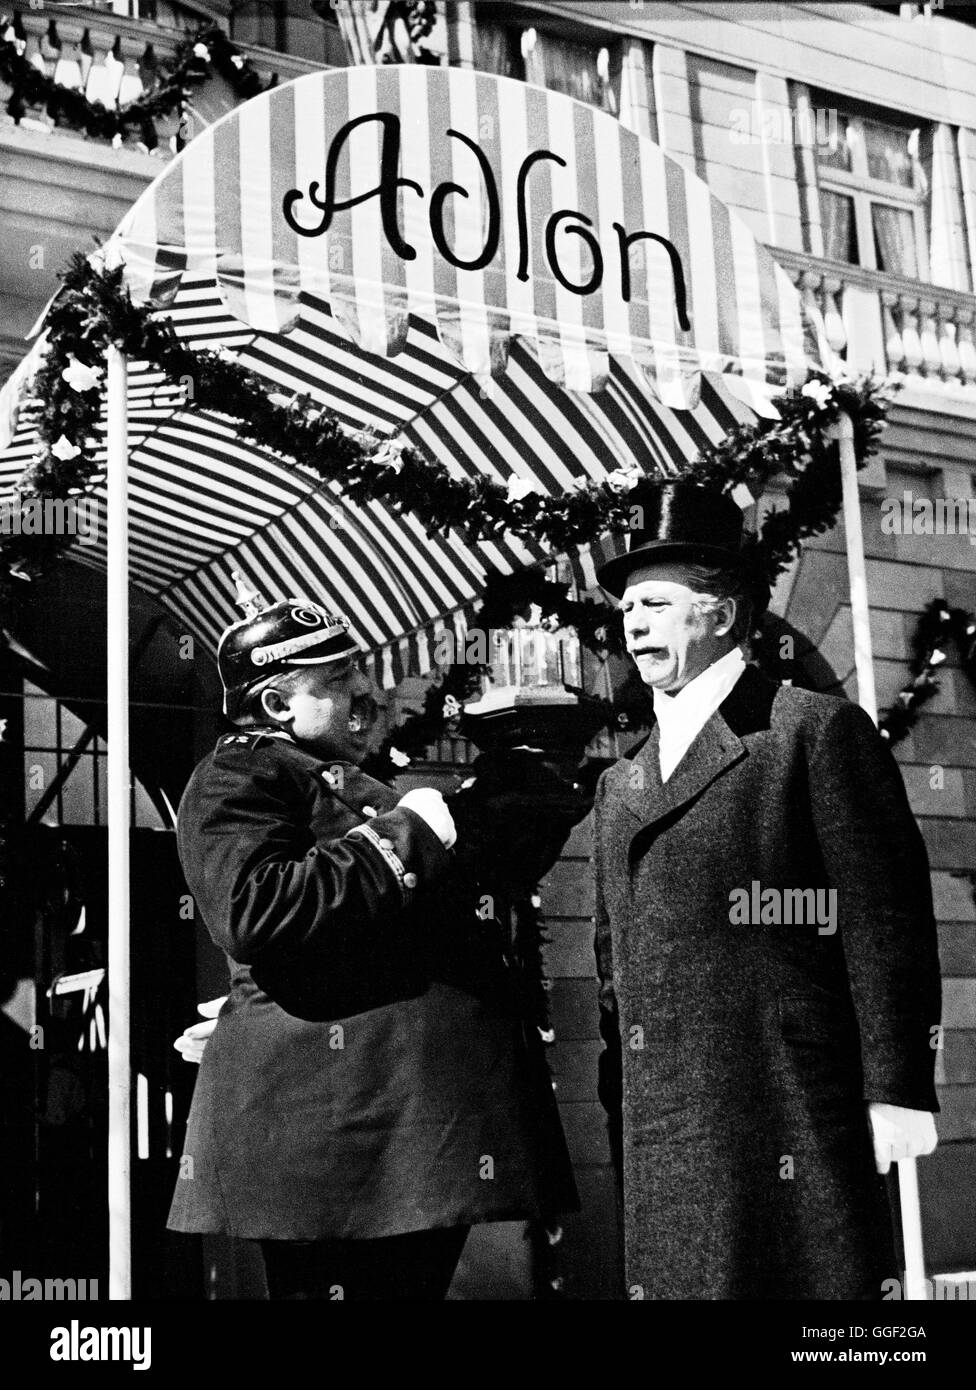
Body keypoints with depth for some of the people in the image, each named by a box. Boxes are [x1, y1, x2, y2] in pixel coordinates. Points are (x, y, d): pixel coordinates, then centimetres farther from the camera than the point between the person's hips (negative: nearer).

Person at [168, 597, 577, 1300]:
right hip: (338, 1117, -10)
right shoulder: (238, 776, -6)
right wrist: (400, 833, -18)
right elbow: (254, 909, -25)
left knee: (418, 1281, 12)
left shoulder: (351, 786, 26)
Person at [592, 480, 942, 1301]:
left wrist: (898, 1092, -12)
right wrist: (623, 1121, 14)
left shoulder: (819, 733, -1)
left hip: (792, 1126, -6)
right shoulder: (620, 785, 18)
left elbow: (886, 922, -7)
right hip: (664, 1146, 6)